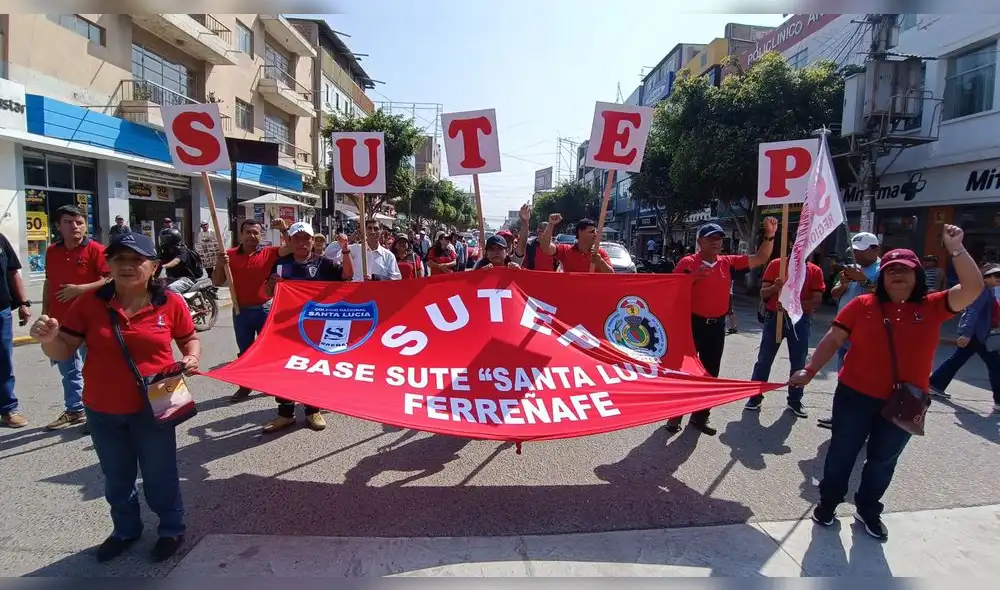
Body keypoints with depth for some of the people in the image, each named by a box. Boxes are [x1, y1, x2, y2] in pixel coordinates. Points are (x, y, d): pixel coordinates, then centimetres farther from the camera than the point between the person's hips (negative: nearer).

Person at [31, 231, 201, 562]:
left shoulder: (170, 303, -10)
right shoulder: (90, 302, -7)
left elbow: (190, 340, 5)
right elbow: (64, 352, -2)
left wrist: (192, 358, -16)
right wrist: (48, 338, -24)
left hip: (152, 407, -2)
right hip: (102, 410, 3)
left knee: (159, 474, 11)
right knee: (116, 477, 21)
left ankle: (171, 529, 34)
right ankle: (125, 530, 44)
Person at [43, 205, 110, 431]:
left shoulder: (95, 250, -9)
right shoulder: (52, 252, 9)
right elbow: (49, 283, 17)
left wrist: (79, 289, -21)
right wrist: (45, 312, 14)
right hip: (60, 320, 6)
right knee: (67, 369, 16)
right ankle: (74, 410, 28)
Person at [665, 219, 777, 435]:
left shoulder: (728, 263, 5)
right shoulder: (688, 263, -9)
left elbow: (760, 258, 6)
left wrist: (769, 235, -7)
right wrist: (693, 278, -22)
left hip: (717, 325, 5)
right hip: (692, 323, -5)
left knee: (710, 373, 12)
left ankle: (700, 416, 25)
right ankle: (675, 415, 14)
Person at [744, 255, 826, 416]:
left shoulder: (815, 271, 1)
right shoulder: (776, 264, 0)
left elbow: (816, 301, -7)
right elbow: (763, 294, -2)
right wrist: (774, 287, -24)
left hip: (800, 321, 1)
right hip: (774, 318, -1)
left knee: (798, 363, 8)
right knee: (764, 360, 5)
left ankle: (795, 400, 21)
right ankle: (755, 396, 16)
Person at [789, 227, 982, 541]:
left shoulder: (932, 307, -1)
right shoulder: (863, 305, -6)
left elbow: (973, 289, -13)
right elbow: (832, 340, -4)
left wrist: (955, 248, -18)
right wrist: (810, 370, -11)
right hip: (855, 396, -2)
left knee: (883, 459, 17)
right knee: (842, 452, 11)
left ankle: (868, 510, 36)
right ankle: (828, 502, 29)